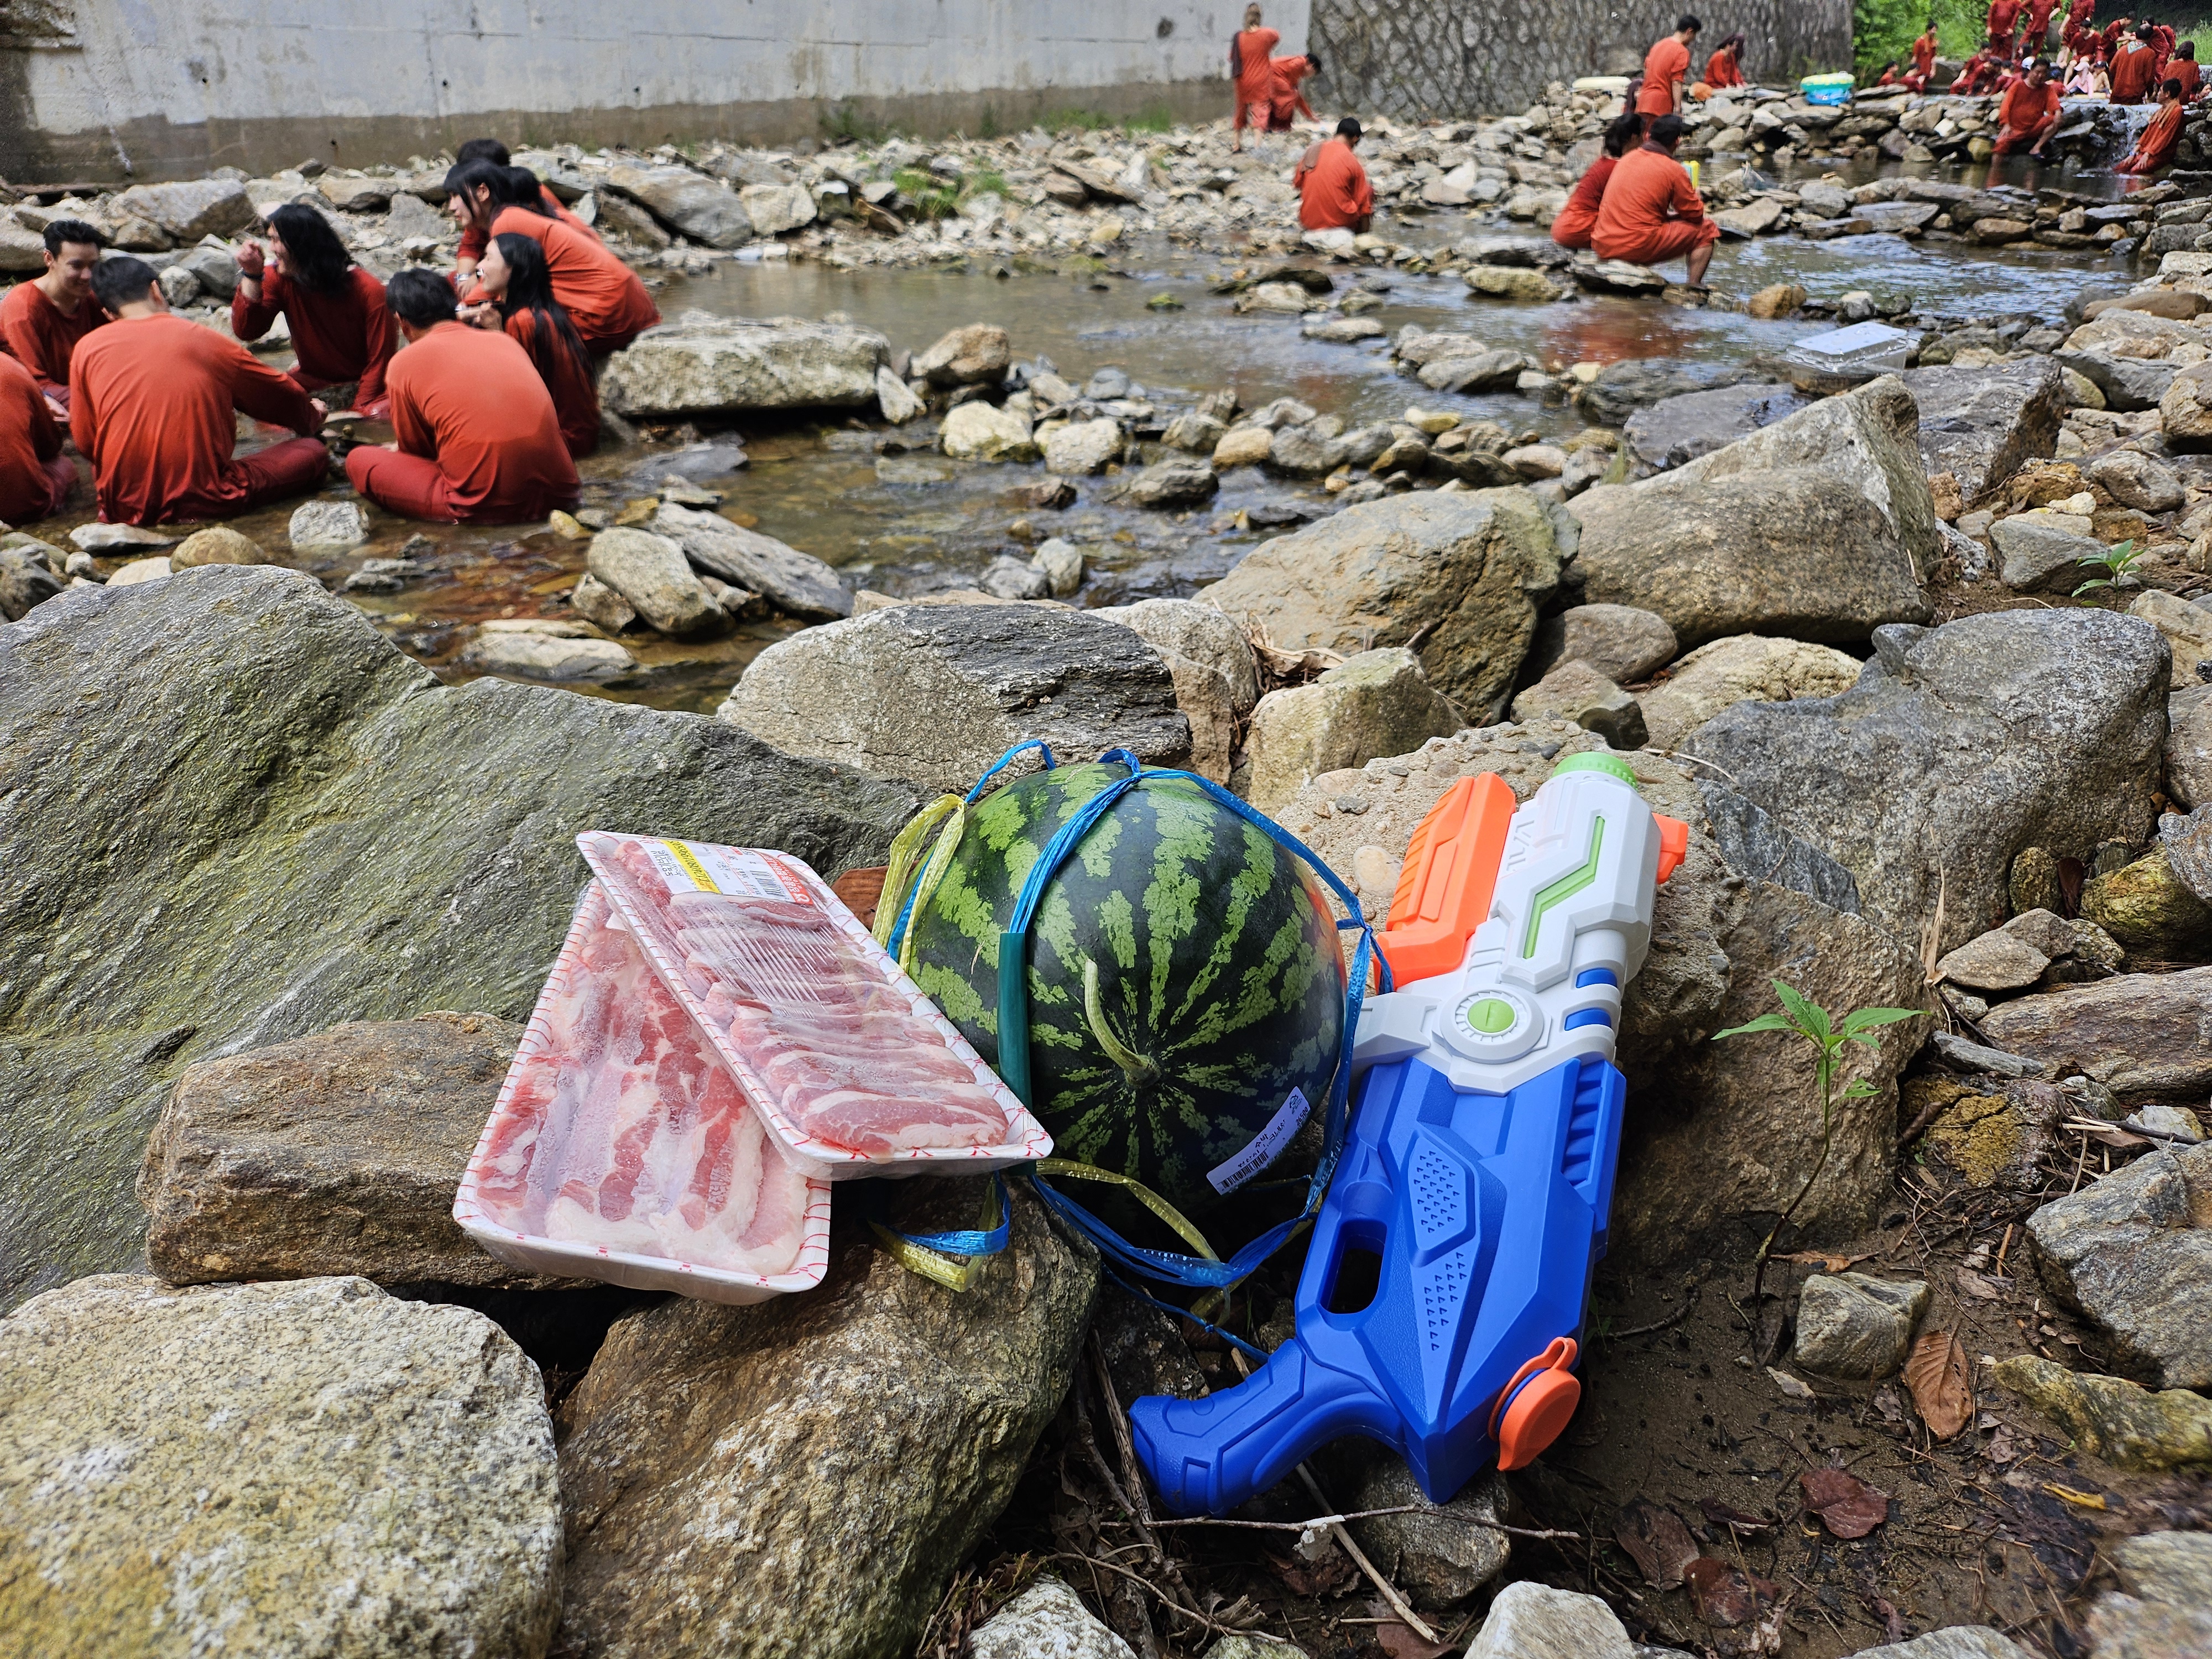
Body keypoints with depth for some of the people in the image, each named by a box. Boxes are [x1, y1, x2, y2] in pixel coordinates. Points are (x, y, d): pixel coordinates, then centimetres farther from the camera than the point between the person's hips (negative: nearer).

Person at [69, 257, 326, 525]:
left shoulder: (88, 348, 5)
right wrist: (312, 421, 40)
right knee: (314, 452, 11)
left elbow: (85, 443, 9)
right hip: (203, 501, -4)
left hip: (123, 505, 4)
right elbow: (284, 397, 17)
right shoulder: (205, 341, 2)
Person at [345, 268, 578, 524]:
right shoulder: (503, 339, 16)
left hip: (484, 506, -4)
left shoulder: (404, 364, 3)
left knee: (359, 461, 17)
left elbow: (415, 450, 15)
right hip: (558, 493, 4)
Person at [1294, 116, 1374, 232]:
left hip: (1308, 221, 5)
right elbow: (1362, 201, -3)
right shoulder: (1353, 162, -10)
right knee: (1369, 193, 20)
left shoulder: (1311, 150, 0)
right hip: (1340, 222, -5)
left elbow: (1297, 183, 13)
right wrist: (1363, 235, 8)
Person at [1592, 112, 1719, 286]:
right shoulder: (1673, 169, -6)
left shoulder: (1627, 159, 12)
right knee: (1707, 230, 9)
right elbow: (1695, 215, 3)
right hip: (1638, 248, -7)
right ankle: (1694, 286, 4)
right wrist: (1695, 198, 25)